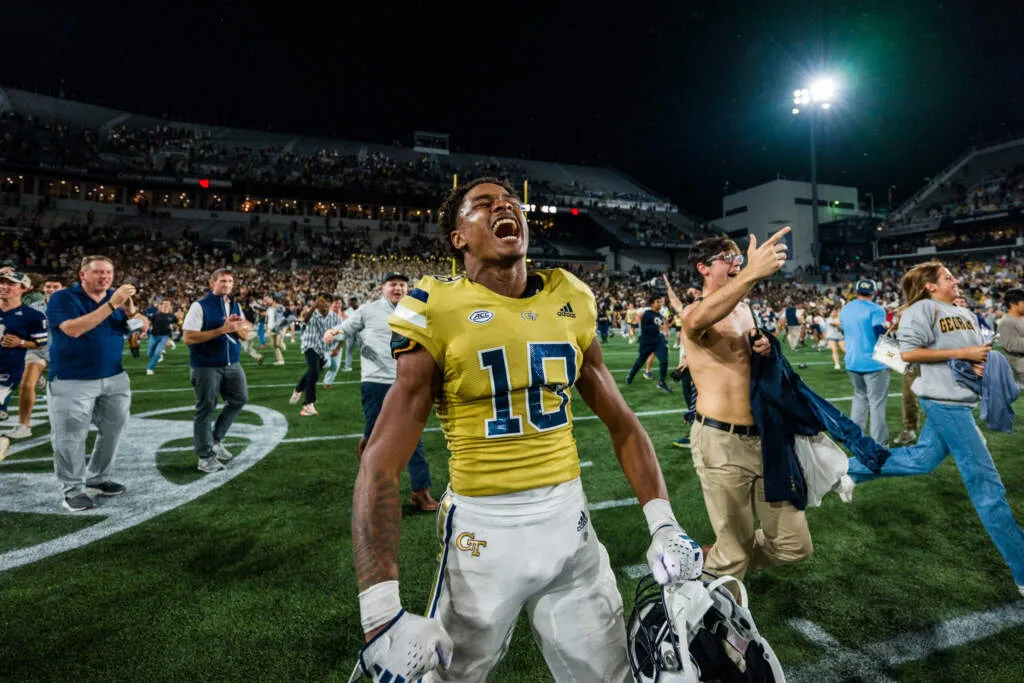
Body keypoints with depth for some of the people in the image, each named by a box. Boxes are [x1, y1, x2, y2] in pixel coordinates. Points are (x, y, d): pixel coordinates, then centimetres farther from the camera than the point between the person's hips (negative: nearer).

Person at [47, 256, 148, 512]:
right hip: (72, 382, -5)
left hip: (115, 379, 6)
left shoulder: (117, 297, 6)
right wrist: (112, 304, -29)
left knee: (112, 432, 12)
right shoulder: (63, 298, -9)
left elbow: (143, 327, 2)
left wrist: (129, 308, -19)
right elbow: (73, 329, -26)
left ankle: (98, 479, 27)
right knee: (70, 438, 0)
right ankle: (73, 489, 12)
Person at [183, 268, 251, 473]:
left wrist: (237, 328, -11)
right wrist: (221, 330, -22)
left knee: (239, 399, 10)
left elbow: (245, 335, 12)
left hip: (232, 365, 7)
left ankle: (215, 440, 28)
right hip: (206, 367, -6)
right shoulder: (200, 306, -9)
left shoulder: (235, 306, 11)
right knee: (205, 408, 1)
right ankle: (204, 457, 11)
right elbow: (188, 337, -17)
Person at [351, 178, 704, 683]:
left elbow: (621, 423, 10)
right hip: (482, 527, -3)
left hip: (568, 517, 4)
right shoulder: (439, 313, -10)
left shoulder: (569, 302, 3)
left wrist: (664, 525, 1)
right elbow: (380, 463, -14)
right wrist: (382, 613, -21)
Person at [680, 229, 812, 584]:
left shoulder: (743, 309, 14)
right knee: (735, 555, 4)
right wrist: (752, 274, -52)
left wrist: (764, 349, 3)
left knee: (795, 545, 14)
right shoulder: (693, 312, -12)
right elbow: (699, 319, -38)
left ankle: (713, 558, 35)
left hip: (761, 438, 7)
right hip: (721, 442, -7)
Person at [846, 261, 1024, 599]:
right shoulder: (922, 309, -9)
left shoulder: (967, 314, 16)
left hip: (958, 400, 9)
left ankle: (848, 469, 30)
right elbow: (908, 352, -17)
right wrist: (961, 353, -16)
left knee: (922, 459, 19)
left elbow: (981, 351, 22)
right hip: (944, 400, -9)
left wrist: (983, 363, -2)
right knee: (986, 484, -4)